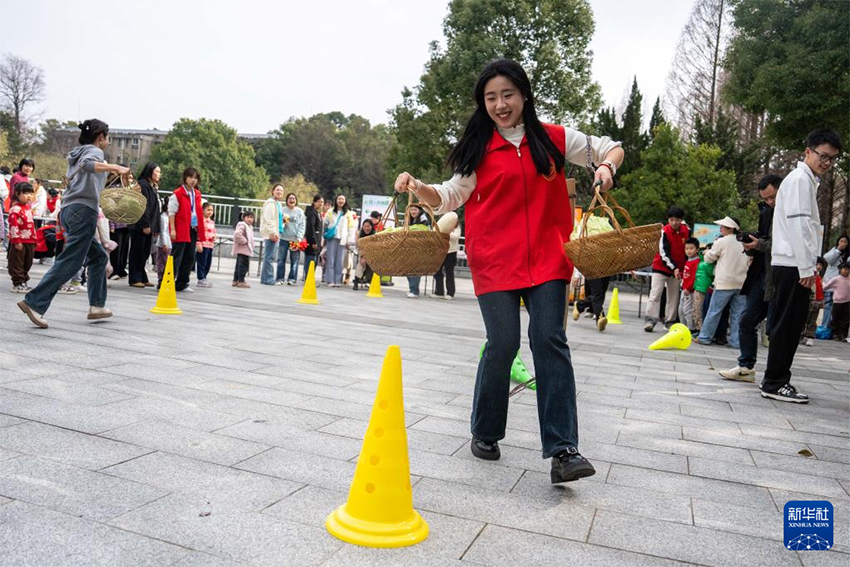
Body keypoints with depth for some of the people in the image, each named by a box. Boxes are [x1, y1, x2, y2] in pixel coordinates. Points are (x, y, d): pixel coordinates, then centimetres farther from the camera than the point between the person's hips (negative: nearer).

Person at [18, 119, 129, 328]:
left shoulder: (76, 154, 25)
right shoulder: (94, 151, -1)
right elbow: (87, 164, -23)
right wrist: (115, 168, -29)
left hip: (69, 210, 10)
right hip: (83, 211, -10)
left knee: (98, 256, 15)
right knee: (70, 262, -12)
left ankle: (96, 306, 12)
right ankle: (33, 303, -17)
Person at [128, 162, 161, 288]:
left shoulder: (153, 187, 20)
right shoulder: (143, 185, -9)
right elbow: (142, 206, -17)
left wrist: (155, 228, 15)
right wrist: (145, 225, -21)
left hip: (148, 227, 9)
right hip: (140, 226, -9)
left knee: (145, 253, 10)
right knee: (137, 253, -3)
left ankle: (142, 278, 16)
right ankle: (135, 279, 2)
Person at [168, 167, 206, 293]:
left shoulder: (197, 194, 14)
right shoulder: (177, 194, -5)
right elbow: (171, 212, -8)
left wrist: (200, 231, 13)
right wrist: (172, 229, -14)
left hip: (193, 230, 7)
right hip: (180, 230, -7)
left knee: (190, 258, 8)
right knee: (176, 258, -7)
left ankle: (182, 284, 16)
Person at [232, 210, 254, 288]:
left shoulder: (249, 227, 21)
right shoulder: (242, 225, -11)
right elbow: (237, 234, -28)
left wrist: (251, 245, 17)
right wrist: (244, 241, -19)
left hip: (247, 250, 10)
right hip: (243, 250, -10)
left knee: (239, 266, 14)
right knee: (243, 265, -9)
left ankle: (235, 280, 20)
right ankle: (241, 281, -6)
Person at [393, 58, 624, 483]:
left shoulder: (554, 139, 10)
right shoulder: (478, 149, 8)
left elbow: (612, 148, 17)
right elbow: (450, 196, 5)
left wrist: (606, 166, -6)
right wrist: (418, 187, -14)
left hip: (546, 259, 1)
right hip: (495, 261, -1)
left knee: (550, 340, -9)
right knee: (502, 345, -5)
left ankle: (562, 450, -6)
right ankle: (485, 434, 18)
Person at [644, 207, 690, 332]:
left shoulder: (687, 230, -2)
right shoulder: (664, 231, -16)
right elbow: (664, 253, -19)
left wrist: (683, 268, 11)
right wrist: (674, 268, -27)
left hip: (677, 269, 5)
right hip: (661, 266, -4)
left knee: (674, 296, 6)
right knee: (655, 293, -10)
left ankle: (670, 322, 13)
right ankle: (650, 320, -11)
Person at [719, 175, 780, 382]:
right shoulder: (766, 212, 14)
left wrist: (760, 245, -18)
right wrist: (751, 246, 2)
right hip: (761, 273, 8)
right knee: (747, 321, 9)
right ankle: (746, 367, 19)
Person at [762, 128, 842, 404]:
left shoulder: (807, 181, 23)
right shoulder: (800, 179, -7)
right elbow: (798, 225, -16)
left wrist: (809, 266, 17)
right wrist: (806, 268, -18)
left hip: (793, 266, 10)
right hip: (792, 265, -10)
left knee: (790, 325, 10)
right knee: (787, 324, -7)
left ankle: (776, 381, 14)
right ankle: (774, 383, -2)